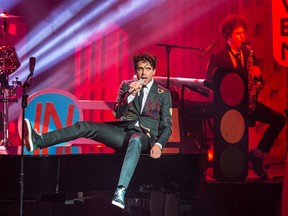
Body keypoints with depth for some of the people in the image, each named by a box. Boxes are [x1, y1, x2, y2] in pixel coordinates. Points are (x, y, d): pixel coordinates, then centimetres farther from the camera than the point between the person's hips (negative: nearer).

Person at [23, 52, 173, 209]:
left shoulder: (164, 94, 7)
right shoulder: (126, 86, 15)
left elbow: (167, 126, 4)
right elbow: (117, 113, 5)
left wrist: (158, 145, -15)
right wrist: (130, 95, -12)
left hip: (145, 136, -5)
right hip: (123, 131, 5)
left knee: (135, 140, -43)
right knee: (85, 127, -15)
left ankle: (121, 191, -60)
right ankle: (39, 141, -29)